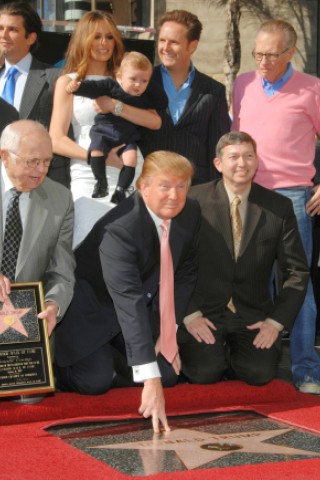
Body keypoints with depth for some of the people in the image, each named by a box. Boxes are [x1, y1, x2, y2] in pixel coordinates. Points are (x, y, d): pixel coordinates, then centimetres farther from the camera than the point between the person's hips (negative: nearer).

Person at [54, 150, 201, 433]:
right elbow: (129, 303, -43)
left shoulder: (191, 213, -13)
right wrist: (150, 380, -49)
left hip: (147, 307, 6)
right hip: (91, 309, -6)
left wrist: (169, 330, -8)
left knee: (169, 374, -6)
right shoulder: (119, 228, -35)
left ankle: (110, 356, 21)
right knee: (94, 382, -20)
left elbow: (186, 273, 3)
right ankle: (54, 362, 13)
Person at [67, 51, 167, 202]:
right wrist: (78, 87, -36)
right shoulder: (110, 85, -5)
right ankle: (101, 183, 0)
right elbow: (93, 88, -15)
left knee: (131, 159, -22)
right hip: (104, 131, -2)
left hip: (127, 137, 2)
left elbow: (163, 103, 7)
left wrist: (150, 87, 0)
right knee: (96, 152, -25)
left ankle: (121, 189, -5)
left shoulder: (145, 97, 6)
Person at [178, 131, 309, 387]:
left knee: (260, 373, -20)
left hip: (253, 313, 2)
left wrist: (276, 321, -7)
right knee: (205, 372, -23)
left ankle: (234, 353, 14)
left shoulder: (279, 207, 0)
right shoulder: (194, 201, -6)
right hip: (203, 309, -2)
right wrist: (189, 314, -13)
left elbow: (297, 271, 2)